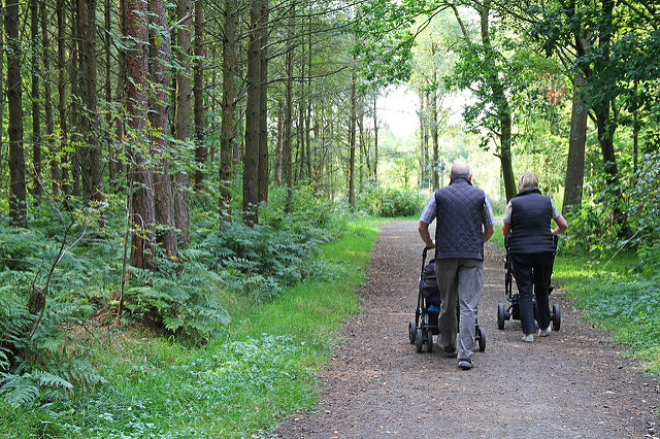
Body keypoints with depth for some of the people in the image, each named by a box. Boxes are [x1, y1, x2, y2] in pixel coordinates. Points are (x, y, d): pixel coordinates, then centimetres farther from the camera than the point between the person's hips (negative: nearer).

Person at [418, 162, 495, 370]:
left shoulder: (439, 195, 5)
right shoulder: (480, 196, 6)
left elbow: (422, 226, 5)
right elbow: (490, 229, 12)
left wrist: (429, 243, 25)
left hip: (446, 255, 1)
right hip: (473, 256, -1)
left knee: (447, 303, 15)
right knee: (469, 306, -5)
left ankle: (448, 346, 29)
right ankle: (465, 355, -13)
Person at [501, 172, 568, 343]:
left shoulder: (514, 203, -4)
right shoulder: (547, 201, 4)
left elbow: (505, 231, 2)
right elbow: (563, 225, 10)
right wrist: (553, 232, 30)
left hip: (520, 252, -2)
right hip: (545, 251, 2)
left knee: (525, 292, 2)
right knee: (542, 289, 19)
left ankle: (529, 332, -3)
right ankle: (544, 327, 29)